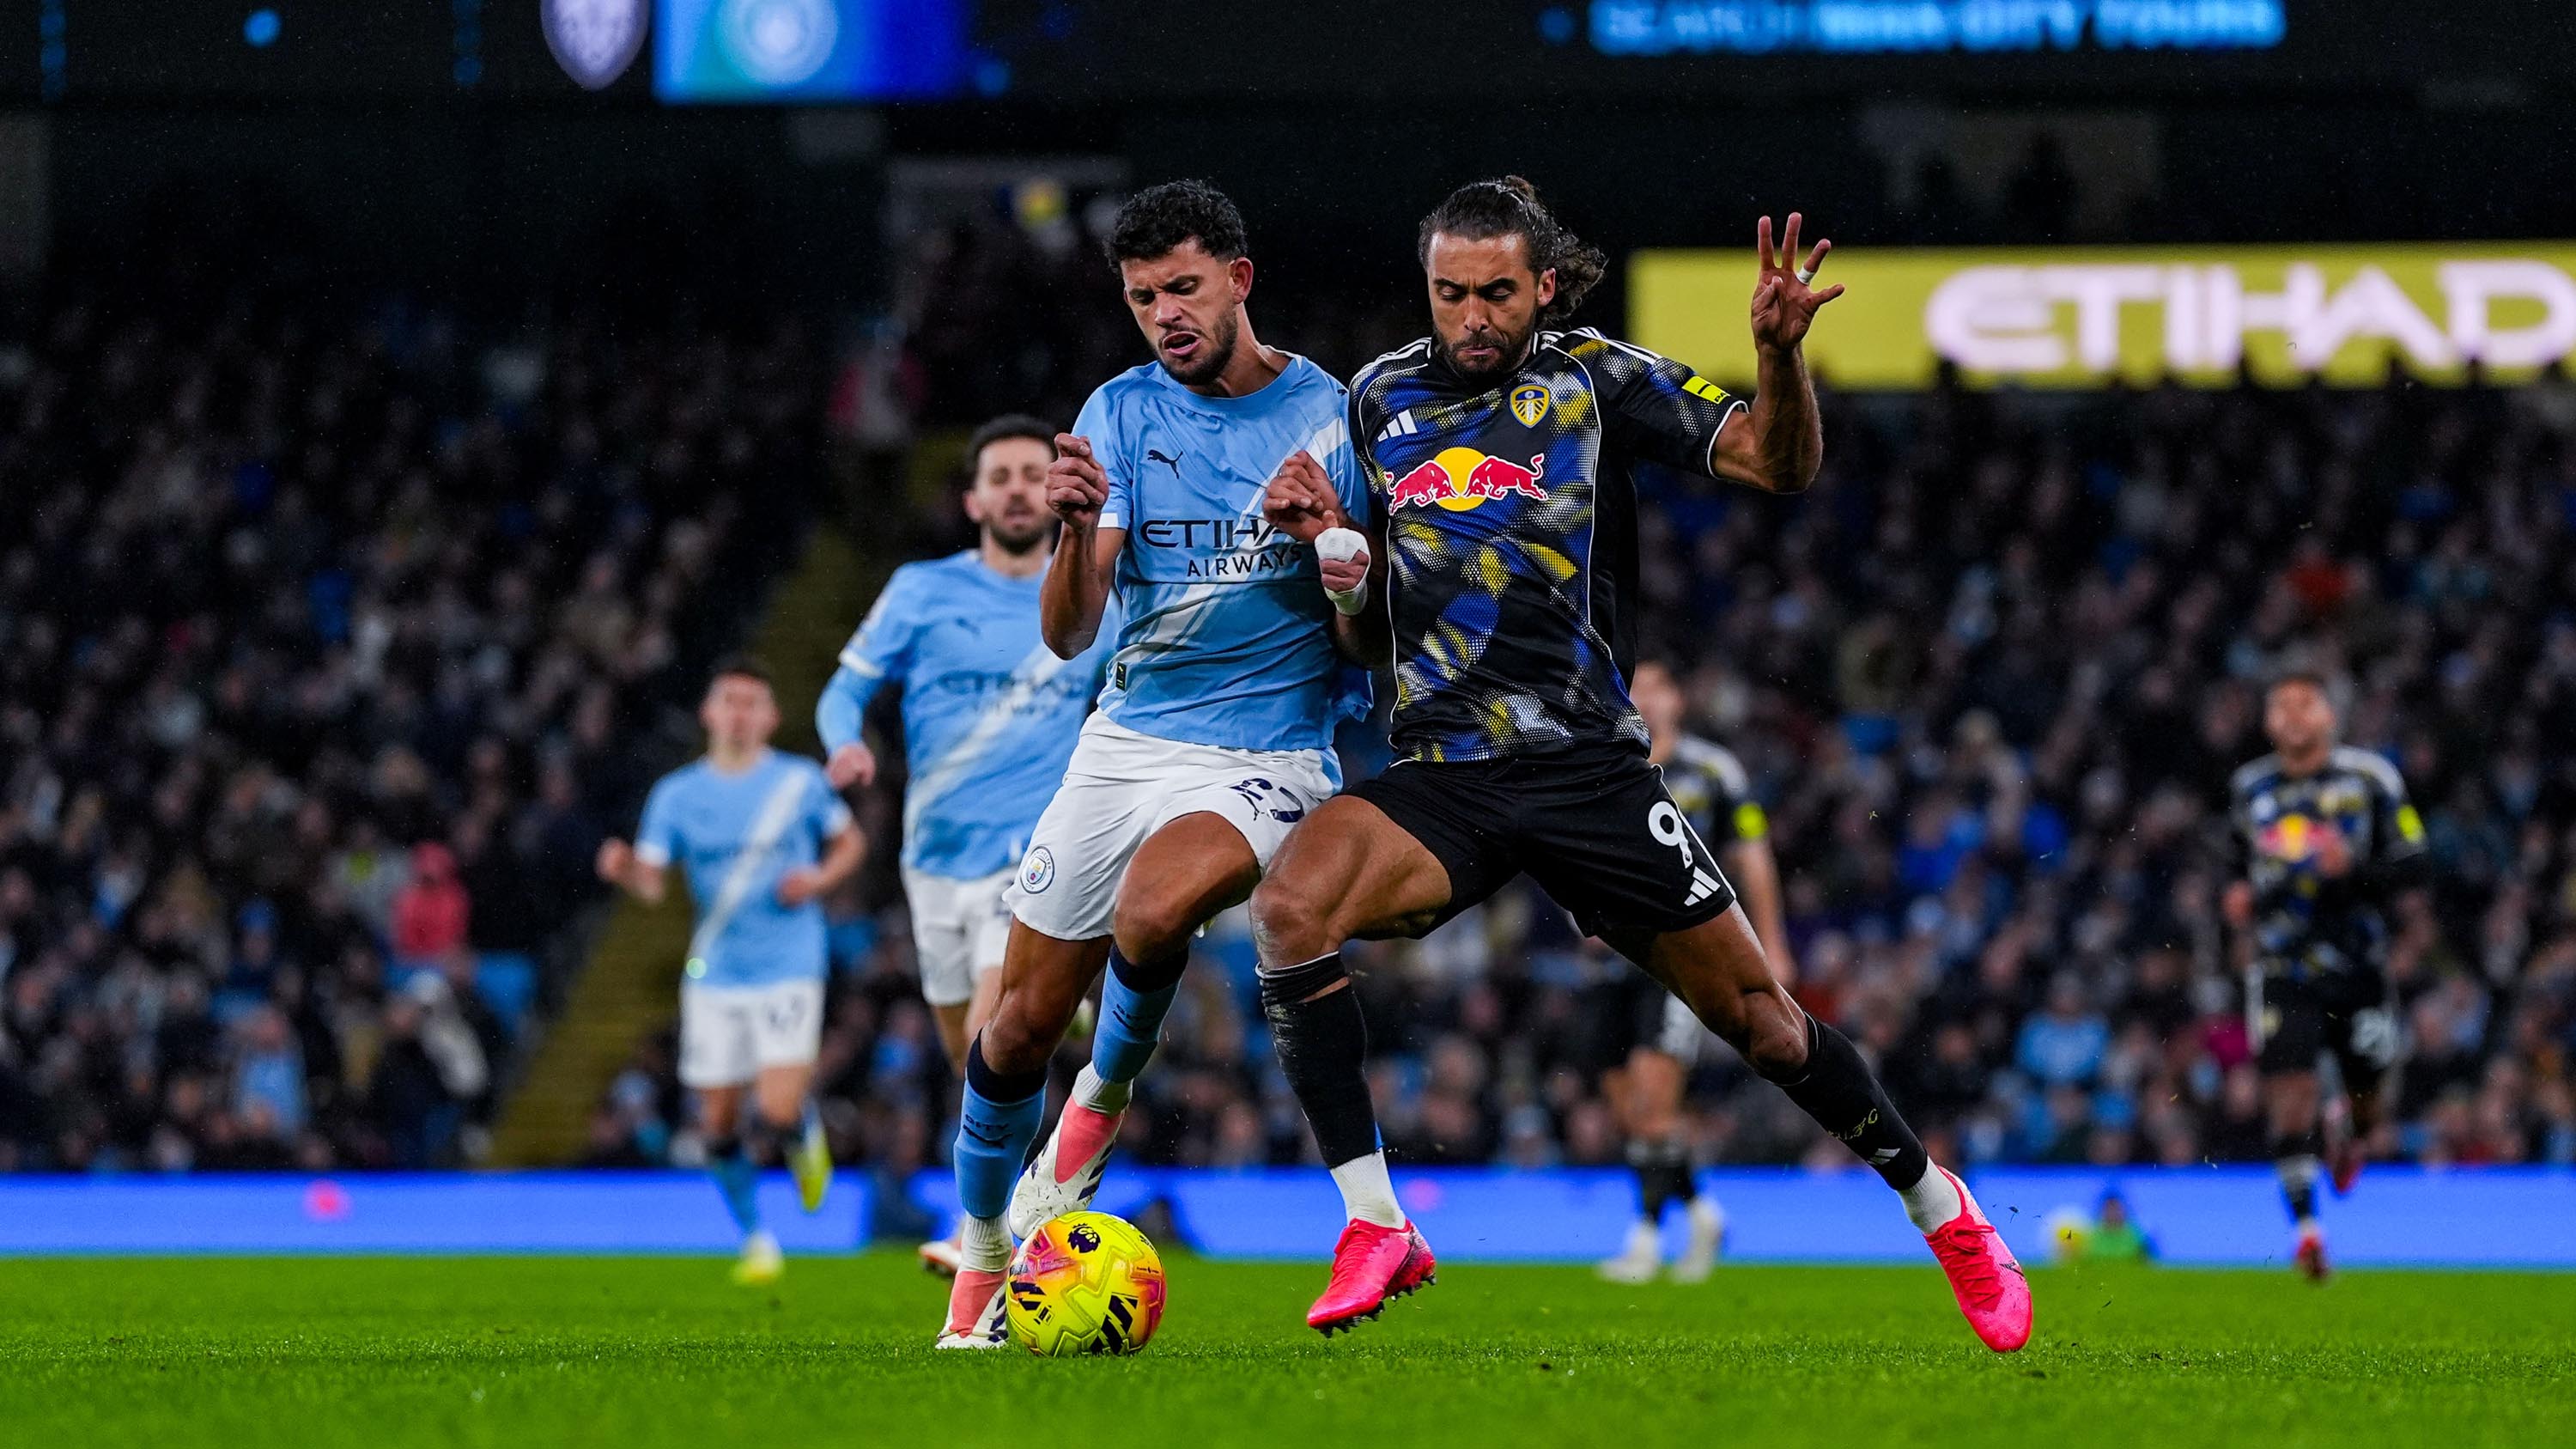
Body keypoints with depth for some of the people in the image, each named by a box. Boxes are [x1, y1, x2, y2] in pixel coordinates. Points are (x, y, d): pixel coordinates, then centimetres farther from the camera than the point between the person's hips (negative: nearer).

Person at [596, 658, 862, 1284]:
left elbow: (848, 843, 14)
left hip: (788, 969, -2)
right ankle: (756, 1240, 23)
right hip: (714, 975, 2)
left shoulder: (802, 781, 0)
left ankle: (807, 1132, 20)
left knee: (778, 1112, -17)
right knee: (720, 1125, 3)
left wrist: (819, 879, -6)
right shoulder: (677, 794, 3)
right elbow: (653, 883, -2)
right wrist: (624, 872, -24)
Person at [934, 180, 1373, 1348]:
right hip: (1127, 740, 4)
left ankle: (1101, 1103, -5)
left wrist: (1354, 581, -23)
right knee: (1022, 1019, 2)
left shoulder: (1334, 417, -4)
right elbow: (1069, 633, -3)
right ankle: (979, 1263, 23)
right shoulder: (1123, 412, 3)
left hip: (1268, 756, -4)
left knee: (1154, 908, -34)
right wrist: (1075, 531, -24)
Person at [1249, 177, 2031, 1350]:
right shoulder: (1381, 398, 10)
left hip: (1591, 767, -2)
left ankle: (1941, 1210, 27)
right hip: (1440, 780, 2)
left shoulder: (1597, 381, 0)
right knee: (1288, 905, -28)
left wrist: (1778, 351, -27)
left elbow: (1779, 464, -8)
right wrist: (1321, 530, 0)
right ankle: (1374, 1230, -23)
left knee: (1757, 1018, 2)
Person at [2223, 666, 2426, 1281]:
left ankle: (2357, 1140, 47)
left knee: (2366, 1090, 9)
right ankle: (2306, 1227, -13)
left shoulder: (2369, 779, -3)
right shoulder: (2249, 788, 7)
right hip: (2281, 969, 1)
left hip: (2356, 964, -1)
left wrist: (2355, 869, -21)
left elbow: (2412, 865, -4)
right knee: (2290, 1091, -14)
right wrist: (2239, 893, 4)